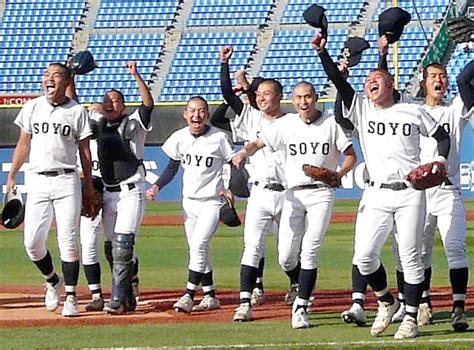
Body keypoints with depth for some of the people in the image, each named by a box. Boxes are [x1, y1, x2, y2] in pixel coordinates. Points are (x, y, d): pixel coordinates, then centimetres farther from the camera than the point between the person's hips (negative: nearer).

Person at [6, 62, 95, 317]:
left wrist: (89, 188, 1)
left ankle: (70, 297, -1)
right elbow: (23, 145, 15)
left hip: (66, 181, -3)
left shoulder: (77, 112, 2)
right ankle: (52, 281, 25)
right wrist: (11, 176, 10)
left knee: (68, 241, -7)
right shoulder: (32, 108, 9)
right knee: (32, 242, -2)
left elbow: (84, 151, 4)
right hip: (37, 180, 3)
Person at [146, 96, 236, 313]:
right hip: (189, 201, 6)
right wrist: (157, 186, -3)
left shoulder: (218, 138, -12)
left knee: (198, 245, -18)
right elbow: (172, 167, 12)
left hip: (212, 201, -6)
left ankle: (189, 295, -20)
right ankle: (210, 296, 20)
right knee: (198, 249, 10)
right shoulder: (180, 138, 1)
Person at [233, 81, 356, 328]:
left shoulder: (331, 124, 0)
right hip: (294, 194, 2)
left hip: (321, 194, -2)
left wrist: (339, 174, -17)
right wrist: (244, 152, -25)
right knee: (286, 257, -3)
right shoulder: (286, 124, 5)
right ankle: (301, 287, 28)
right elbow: (258, 143, -2)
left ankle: (301, 307, -7)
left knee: (309, 252, -12)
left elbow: (351, 156, 3)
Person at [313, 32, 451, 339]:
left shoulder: (413, 112, 8)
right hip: (376, 195, 2)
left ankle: (411, 318, 5)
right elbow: (339, 82, 0)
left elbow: (443, 136, 13)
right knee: (364, 255, -9)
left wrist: (441, 159, -5)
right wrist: (323, 53, -11)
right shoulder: (362, 109, 11)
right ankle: (386, 303, 15)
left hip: (409, 194, -2)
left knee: (411, 258, -2)